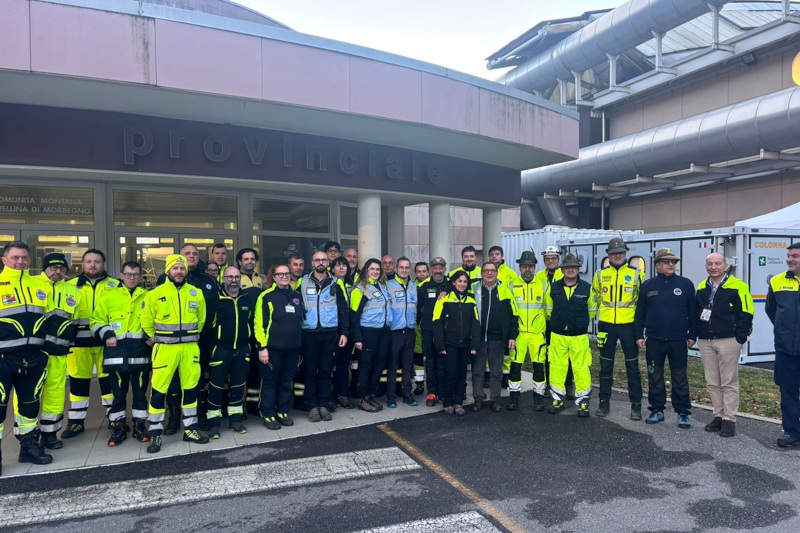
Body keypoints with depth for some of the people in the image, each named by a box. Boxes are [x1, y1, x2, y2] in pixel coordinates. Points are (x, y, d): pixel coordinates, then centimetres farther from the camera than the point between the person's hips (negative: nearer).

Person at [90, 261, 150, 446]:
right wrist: (106, 335, -6)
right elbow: (96, 320, 9)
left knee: (140, 390, 7)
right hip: (117, 353, 0)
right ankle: (119, 426, 17)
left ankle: (139, 425, 18)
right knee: (118, 391, 5)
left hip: (141, 352, 1)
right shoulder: (109, 297, 7)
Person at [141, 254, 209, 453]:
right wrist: (159, 339, 9)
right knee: (159, 390, -1)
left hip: (190, 348, 3)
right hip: (165, 348, -3)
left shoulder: (196, 293, 5)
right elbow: (146, 321, 5)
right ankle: (155, 433, 12)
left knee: (191, 388, 9)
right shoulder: (155, 294, -4)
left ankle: (190, 429, 22)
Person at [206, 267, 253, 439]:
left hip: (242, 349, 4)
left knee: (238, 385, 12)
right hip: (220, 349, -3)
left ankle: (235, 419, 24)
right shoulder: (216, 299, -7)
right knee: (216, 386, 2)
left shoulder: (248, 298, 5)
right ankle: (214, 423, 13)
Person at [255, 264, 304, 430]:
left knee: (286, 382, 14)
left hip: (293, 349, 5)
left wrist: (299, 344, 17)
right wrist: (262, 347, -15)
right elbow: (259, 323, -10)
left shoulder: (297, 296, 10)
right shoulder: (266, 297, -7)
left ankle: (283, 412, 27)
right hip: (272, 349, -5)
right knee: (270, 382, 5)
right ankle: (268, 415, 16)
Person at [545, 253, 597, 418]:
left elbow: (592, 310, 12)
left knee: (581, 368, 1)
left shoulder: (587, 288, -3)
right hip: (557, 336, 2)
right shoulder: (553, 288, 0)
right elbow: (548, 309, 15)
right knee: (557, 367, 6)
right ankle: (558, 399, 20)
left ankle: (583, 401, 14)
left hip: (579, 336, -1)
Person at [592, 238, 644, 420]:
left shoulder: (636, 274, -2)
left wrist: (636, 313, 7)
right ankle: (604, 403, 19)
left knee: (632, 367, 5)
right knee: (605, 366, 9)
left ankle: (636, 405, 15)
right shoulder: (600, 275, 3)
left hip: (628, 325, -2)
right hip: (607, 325, 2)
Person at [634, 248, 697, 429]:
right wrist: (639, 335, 3)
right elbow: (640, 312, 7)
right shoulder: (648, 285, 5)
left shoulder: (686, 284, 3)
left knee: (680, 378, 4)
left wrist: (692, 335, 2)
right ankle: (656, 410, 20)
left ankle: (683, 413, 14)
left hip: (678, 341, -1)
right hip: (654, 340, 1)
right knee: (655, 377, 8)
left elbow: (692, 312, 5)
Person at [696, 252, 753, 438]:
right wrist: (697, 334, 9)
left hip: (728, 341, -5)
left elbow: (746, 314, -8)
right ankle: (718, 416, 20)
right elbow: (695, 312, 18)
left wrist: (739, 338, -13)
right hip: (705, 342, 6)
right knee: (712, 382, 10)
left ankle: (729, 420, 8)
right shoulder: (702, 288, 13)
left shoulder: (737, 287, -6)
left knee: (729, 383, 1)